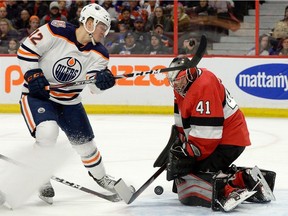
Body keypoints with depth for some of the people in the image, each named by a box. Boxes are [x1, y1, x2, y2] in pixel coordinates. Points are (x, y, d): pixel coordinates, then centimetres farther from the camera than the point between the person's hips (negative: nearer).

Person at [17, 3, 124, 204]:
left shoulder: (99, 53, -6)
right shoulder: (55, 31, -20)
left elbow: (94, 86, -14)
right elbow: (26, 51, -15)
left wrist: (102, 79, -36)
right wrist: (34, 76, -22)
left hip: (69, 101, 5)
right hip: (37, 94, -5)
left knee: (85, 141, 12)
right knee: (47, 132, -29)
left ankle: (99, 175, 40)